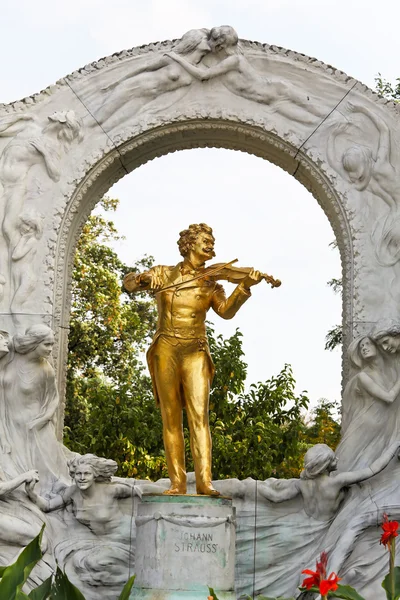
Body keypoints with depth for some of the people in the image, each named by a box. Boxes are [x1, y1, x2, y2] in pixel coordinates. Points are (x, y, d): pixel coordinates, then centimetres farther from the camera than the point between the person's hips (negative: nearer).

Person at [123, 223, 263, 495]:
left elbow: (226, 311, -6)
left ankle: (204, 481, -19)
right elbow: (129, 282, 4)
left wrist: (245, 287, -22)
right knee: (171, 418, 0)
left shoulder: (210, 283, 10)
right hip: (166, 351, 1)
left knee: (199, 415, -13)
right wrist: (145, 279, -19)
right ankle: (178, 482, 1)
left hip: (195, 353, 0)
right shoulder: (165, 274, 11)